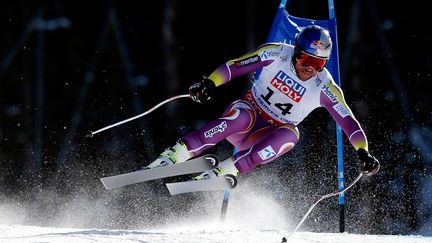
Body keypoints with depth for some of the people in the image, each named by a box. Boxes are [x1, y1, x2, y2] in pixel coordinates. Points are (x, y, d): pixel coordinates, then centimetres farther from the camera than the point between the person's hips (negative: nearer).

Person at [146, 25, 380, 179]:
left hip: (269, 136, 1)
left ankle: (226, 170, -35)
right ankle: (175, 154, -40)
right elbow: (235, 65, -11)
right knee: (240, 118, -38)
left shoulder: (325, 88, -13)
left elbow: (348, 121, -13)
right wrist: (210, 83, -26)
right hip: (250, 111, -1)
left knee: (290, 135, -35)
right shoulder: (277, 54, -13)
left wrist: (363, 152, -26)